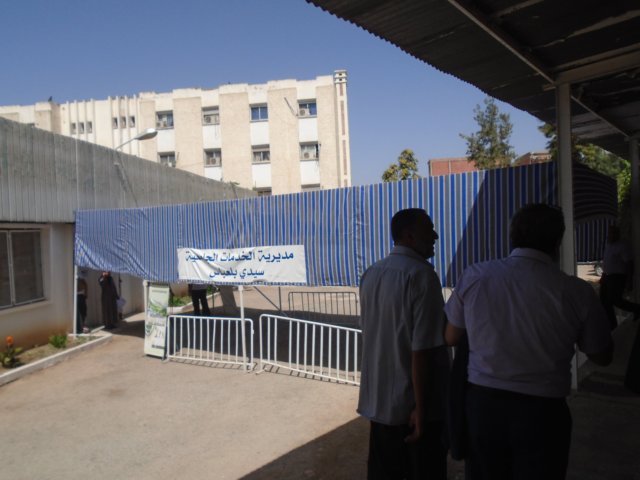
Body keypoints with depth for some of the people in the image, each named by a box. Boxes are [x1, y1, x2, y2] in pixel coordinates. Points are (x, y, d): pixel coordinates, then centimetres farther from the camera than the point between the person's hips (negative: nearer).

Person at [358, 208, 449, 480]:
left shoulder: (370, 274, 6)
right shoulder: (421, 275, -17)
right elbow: (422, 348, -21)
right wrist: (421, 407, -16)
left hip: (378, 399, 7)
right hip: (413, 402, -6)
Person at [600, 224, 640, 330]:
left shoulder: (622, 246, -13)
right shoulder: (608, 244, 12)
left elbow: (629, 263, -16)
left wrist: (629, 279, -20)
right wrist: (603, 275, 22)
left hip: (618, 278, -8)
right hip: (607, 276, 8)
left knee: (615, 300, -9)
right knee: (604, 301, 6)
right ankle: (611, 324, 15)